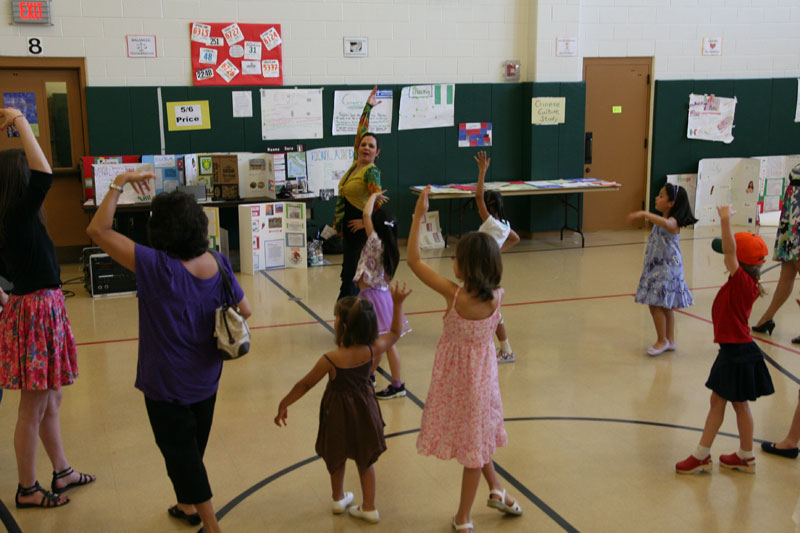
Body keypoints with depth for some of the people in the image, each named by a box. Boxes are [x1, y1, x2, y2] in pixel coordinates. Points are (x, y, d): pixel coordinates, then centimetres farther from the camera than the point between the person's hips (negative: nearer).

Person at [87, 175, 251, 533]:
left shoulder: (156, 267, -26)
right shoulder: (218, 264, -9)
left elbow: (98, 231, -23)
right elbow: (244, 310, 3)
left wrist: (118, 185, -19)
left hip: (167, 385, -6)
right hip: (206, 378, 6)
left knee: (181, 453, 8)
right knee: (192, 447, 25)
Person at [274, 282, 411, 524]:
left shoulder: (331, 359, -27)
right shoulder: (372, 350, -19)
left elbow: (305, 384, -15)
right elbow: (395, 333, 0)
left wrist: (284, 404, -2)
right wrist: (397, 303, 3)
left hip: (339, 413, -3)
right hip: (364, 410, 3)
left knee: (336, 459, 23)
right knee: (365, 460, 20)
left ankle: (339, 499, 43)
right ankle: (369, 507, 29)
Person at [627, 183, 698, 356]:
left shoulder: (673, 222, -18)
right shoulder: (660, 221, 11)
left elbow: (665, 223, -44)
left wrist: (644, 214, -46)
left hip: (668, 269, -9)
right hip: (656, 267, 9)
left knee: (656, 305, -7)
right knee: (666, 306, 15)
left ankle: (662, 341, 7)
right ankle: (670, 341, 25)